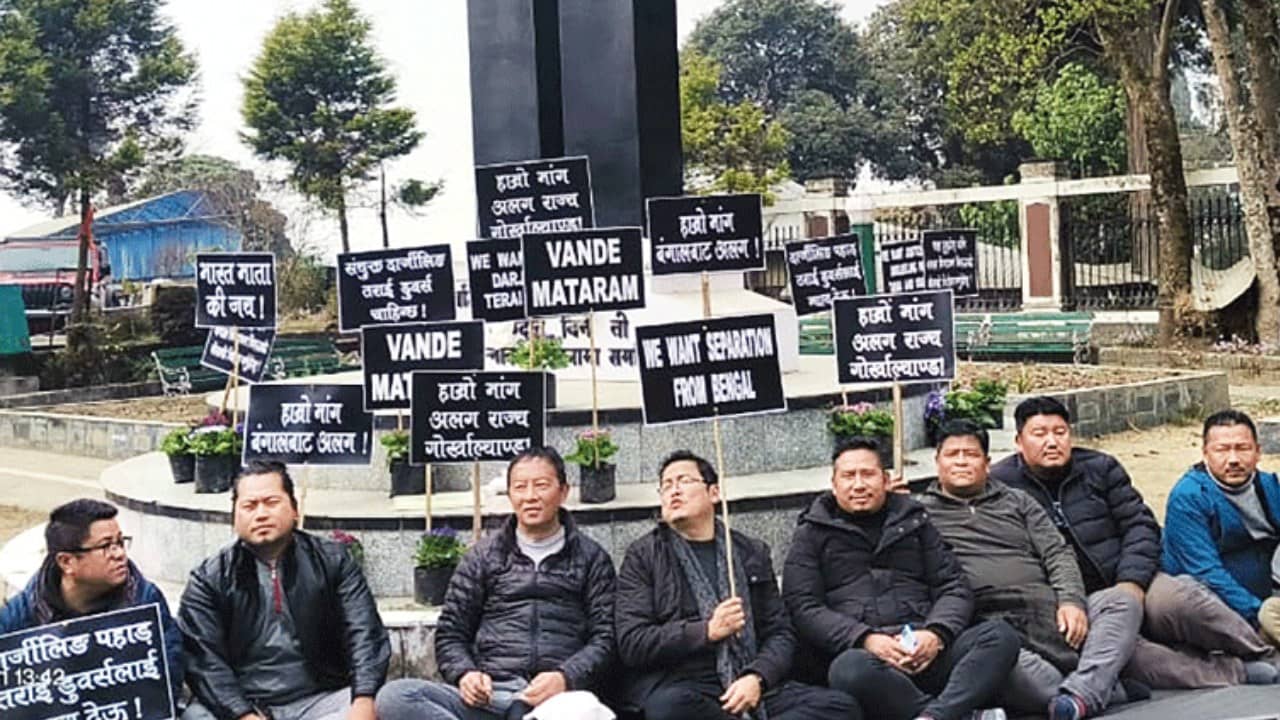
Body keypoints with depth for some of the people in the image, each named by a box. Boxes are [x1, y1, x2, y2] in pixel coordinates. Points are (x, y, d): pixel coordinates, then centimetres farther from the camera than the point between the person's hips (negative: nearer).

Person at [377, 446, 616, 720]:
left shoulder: (591, 558, 15)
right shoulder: (483, 556, 19)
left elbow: (604, 638, 7)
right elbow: (450, 633, 18)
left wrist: (565, 678, -13)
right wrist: (464, 673, -5)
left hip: (558, 697, -4)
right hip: (489, 695, 4)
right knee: (393, 697, -27)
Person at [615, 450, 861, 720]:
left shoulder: (752, 553, 19)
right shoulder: (643, 556, 10)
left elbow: (780, 632, 14)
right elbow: (630, 644, 0)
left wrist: (756, 678, -8)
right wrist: (708, 631, -11)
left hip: (749, 684, 3)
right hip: (676, 685, -2)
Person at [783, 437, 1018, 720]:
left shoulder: (913, 521, 22)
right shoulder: (812, 535, 15)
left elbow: (954, 587, 16)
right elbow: (804, 608, 3)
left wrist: (936, 633, -7)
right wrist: (866, 639, -13)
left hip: (924, 650, 3)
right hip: (859, 650, -3)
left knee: (1000, 635, -24)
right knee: (850, 670, -38)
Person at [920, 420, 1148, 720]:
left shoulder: (1016, 501, 25)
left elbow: (1058, 554, 15)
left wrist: (1071, 601, -1)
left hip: (1050, 612, 5)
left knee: (1122, 602, -15)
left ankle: (1080, 693, -35)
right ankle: (1111, 692, -30)